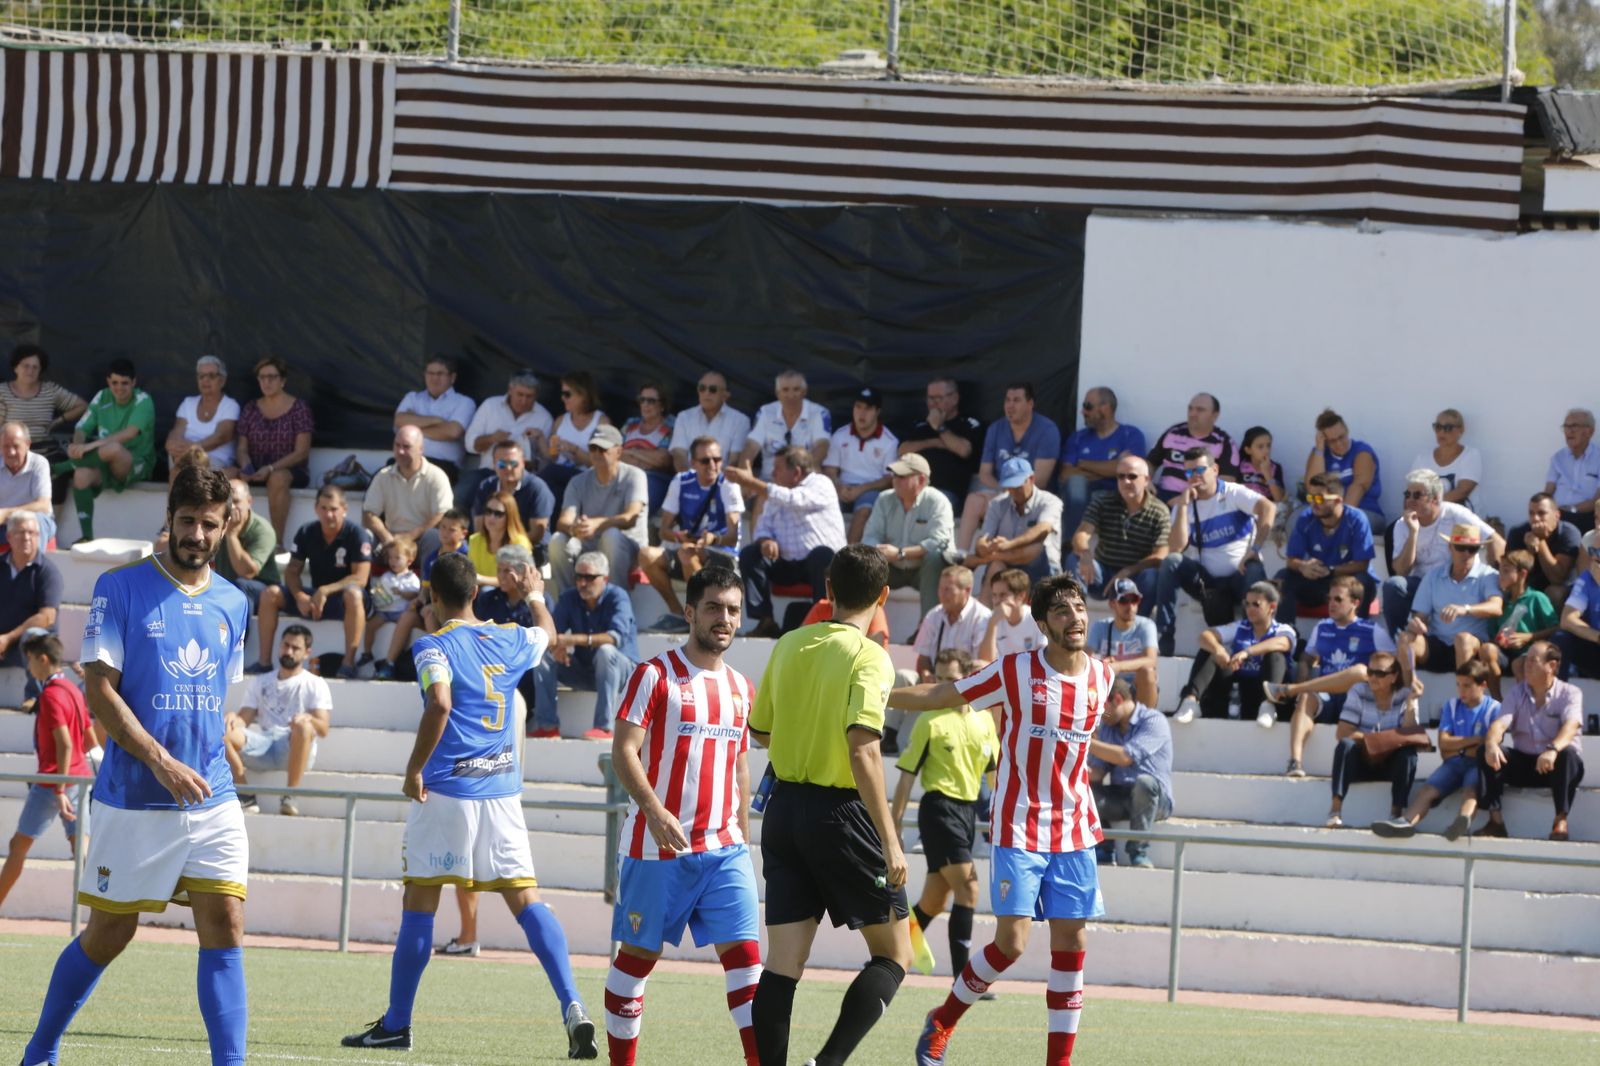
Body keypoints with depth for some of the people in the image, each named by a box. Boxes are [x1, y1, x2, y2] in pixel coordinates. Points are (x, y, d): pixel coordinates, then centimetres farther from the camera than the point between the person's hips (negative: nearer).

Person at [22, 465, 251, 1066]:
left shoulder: (233, 605, 11)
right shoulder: (120, 588, -5)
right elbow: (100, 691, -10)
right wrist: (161, 762, -19)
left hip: (212, 798, 4)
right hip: (132, 799, -4)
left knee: (224, 926, -9)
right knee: (108, 935, 5)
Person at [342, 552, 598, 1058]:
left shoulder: (434, 647, -8)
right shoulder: (510, 640, 10)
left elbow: (439, 703, -25)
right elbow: (548, 632, 33)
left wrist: (415, 769, -15)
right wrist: (533, 593, 53)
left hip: (446, 789, -4)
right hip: (502, 789, 4)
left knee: (419, 903, 5)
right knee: (526, 900, 2)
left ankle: (396, 1024, 11)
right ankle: (573, 1006, -14)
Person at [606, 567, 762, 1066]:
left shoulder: (741, 687, 14)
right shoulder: (655, 675, -4)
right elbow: (624, 752, -11)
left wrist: (742, 837, 17)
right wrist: (655, 813, -25)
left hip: (724, 848, 5)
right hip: (658, 847, -5)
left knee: (744, 950, -6)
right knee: (637, 955, 3)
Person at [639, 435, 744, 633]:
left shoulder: (727, 485, -8)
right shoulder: (681, 483, 4)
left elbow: (732, 536, -17)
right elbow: (664, 529, 3)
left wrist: (714, 539, -41)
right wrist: (676, 536, -22)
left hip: (723, 556, -5)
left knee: (687, 552, -36)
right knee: (647, 555, -22)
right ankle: (678, 613, -8)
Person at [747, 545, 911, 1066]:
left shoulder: (788, 647, 6)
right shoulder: (868, 657, -12)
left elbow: (759, 732, 16)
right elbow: (862, 751, -21)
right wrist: (890, 842, -21)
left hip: (785, 806, 6)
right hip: (841, 811, -6)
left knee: (783, 964, 5)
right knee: (893, 953, 6)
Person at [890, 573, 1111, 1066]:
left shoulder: (1101, 676, 4)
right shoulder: (1015, 671, -10)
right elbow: (935, 696, -4)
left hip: (1074, 835, 4)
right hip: (1018, 831, -4)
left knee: (1072, 943, -1)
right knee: (1011, 942, -11)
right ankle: (942, 1022, 13)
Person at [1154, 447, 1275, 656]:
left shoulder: (1233, 494, -3)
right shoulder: (1184, 504, 6)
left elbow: (1269, 508, -22)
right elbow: (1176, 549, -9)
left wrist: (1254, 549, -30)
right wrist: (1183, 506, -11)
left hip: (1239, 576, -3)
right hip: (1208, 581, 3)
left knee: (1254, 571, -37)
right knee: (1170, 563, -21)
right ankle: (1164, 637, -23)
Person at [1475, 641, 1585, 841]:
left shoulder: (1569, 693, -5)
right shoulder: (1516, 693, 7)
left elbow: (1571, 725, -24)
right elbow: (1501, 723, -9)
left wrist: (1553, 749, -46)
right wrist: (1491, 744, -34)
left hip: (1552, 766, -3)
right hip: (1523, 763, 3)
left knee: (1568, 754, -36)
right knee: (1486, 753, -20)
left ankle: (1561, 820, -32)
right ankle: (1495, 820, -24)